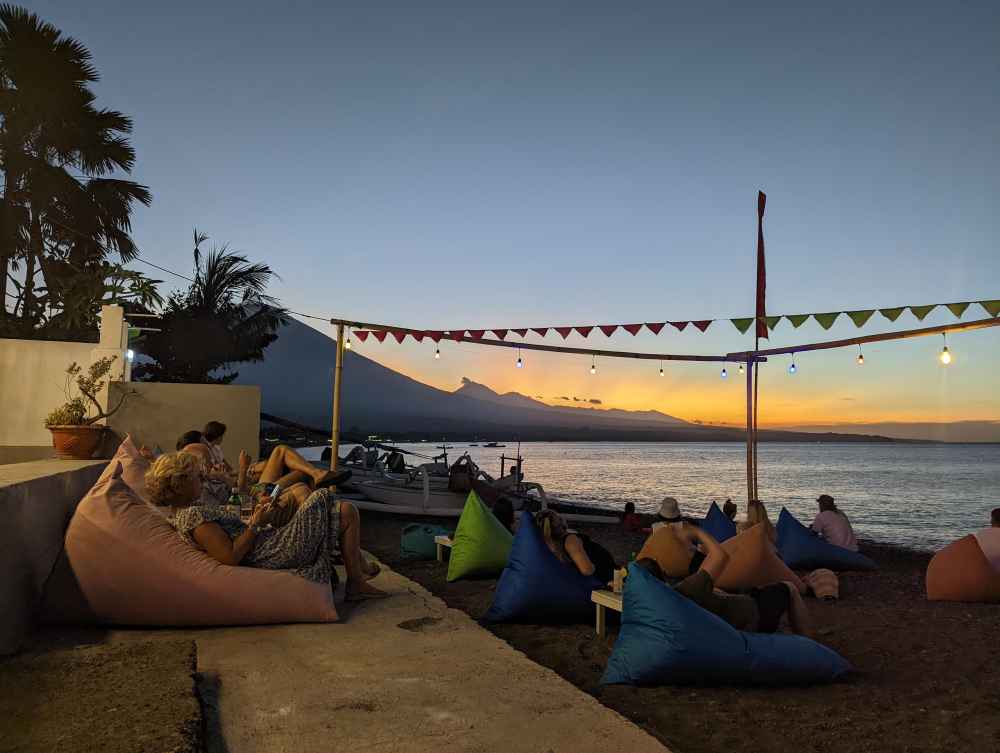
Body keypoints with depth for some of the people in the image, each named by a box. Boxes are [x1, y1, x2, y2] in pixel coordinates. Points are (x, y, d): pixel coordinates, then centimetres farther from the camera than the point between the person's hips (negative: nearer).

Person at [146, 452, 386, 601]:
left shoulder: (182, 514, 12)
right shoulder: (194, 515, -21)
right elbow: (231, 557, -27)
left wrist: (256, 513, 8)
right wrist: (256, 523, -19)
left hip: (268, 545, 11)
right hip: (275, 555, -11)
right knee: (347, 512, -4)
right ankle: (356, 581, 8)